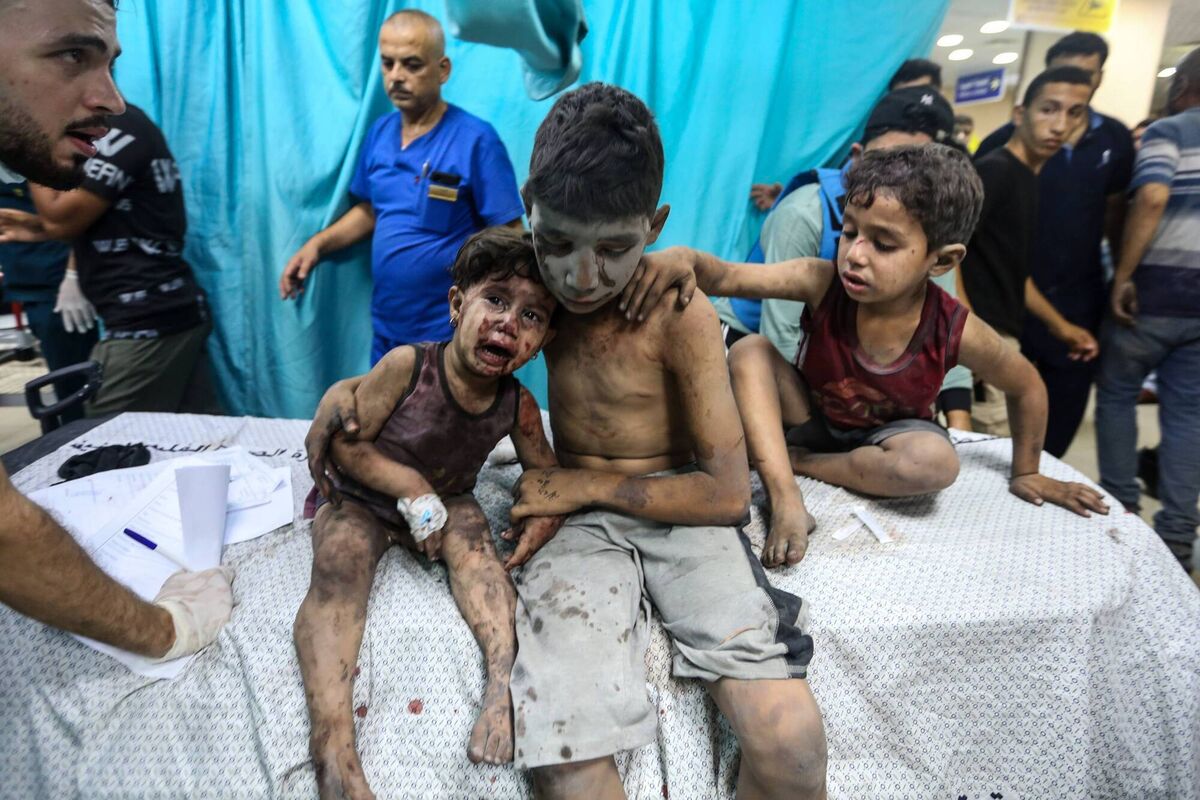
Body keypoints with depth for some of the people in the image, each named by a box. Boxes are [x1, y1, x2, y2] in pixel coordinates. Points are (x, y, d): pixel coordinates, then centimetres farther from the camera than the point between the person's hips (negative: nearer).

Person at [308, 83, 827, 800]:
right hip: (581, 518, 2)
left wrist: (589, 483, -9)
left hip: (679, 511, -1)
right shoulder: (535, 284, 1)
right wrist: (349, 387, 1)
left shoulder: (679, 314, -12)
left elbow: (729, 493, -10)